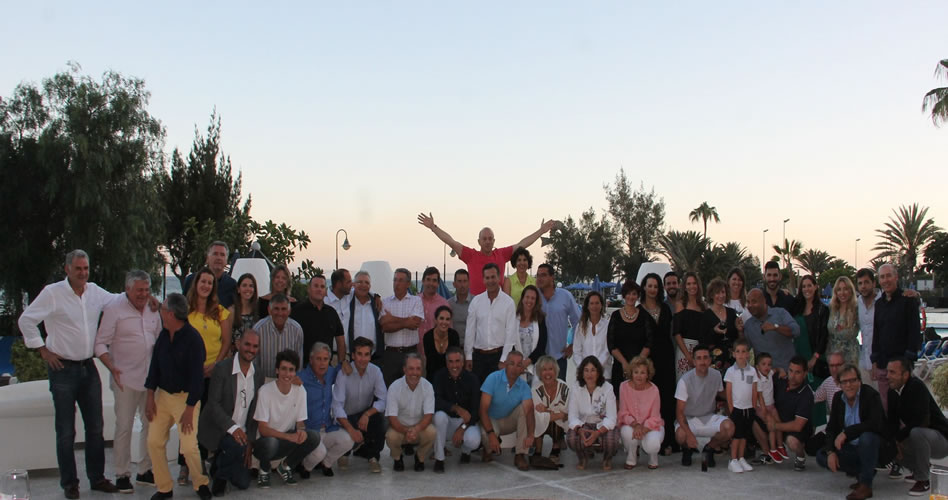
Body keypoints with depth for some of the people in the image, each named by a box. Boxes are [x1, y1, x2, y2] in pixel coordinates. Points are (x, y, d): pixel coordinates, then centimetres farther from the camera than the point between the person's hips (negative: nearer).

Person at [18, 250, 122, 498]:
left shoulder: (94, 291, 4)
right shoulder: (52, 293, -11)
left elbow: (117, 300, 20)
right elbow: (26, 320, -9)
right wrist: (43, 350, -8)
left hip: (88, 367, 5)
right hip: (63, 368, -5)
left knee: (95, 427, 10)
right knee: (66, 431, 3)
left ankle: (97, 477, 22)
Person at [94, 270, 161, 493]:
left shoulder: (153, 309, 10)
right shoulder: (114, 309, -7)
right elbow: (100, 343, -7)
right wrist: (112, 367, -19)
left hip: (152, 378, 5)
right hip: (126, 379, -5)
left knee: (152, 424, 8)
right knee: (124, 427, -1)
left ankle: (146, 470, 20)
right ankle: (122, 474, 9)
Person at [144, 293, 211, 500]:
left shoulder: (193, 339, -17)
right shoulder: (163, 336, 4)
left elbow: (196, 376, -17)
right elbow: (155, 366, 10)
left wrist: (189, 410, -17)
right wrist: (150, 397, 4)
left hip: (186, 397, -6)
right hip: (162, 394, 6)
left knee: (189, 446, -10)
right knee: (154, 442, 1)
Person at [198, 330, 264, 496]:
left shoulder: (258, 375, 4)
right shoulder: (221, 369, -13)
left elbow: (254, 411, 6)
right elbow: (213, 404, -18)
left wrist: (250, 441, -1)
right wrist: (232, 427, -29)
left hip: (241, 433, 5)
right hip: (218, 430, -5)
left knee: (243, 483, 1)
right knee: (236, 446, -36)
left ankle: (219, 467, 31)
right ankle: (219, 475, -7)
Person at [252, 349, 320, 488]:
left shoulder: (300, 390, -4)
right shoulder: (265, 391, -17)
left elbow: (300, 422, 2)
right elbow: (263, 429, -19)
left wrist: (301, 430, -23)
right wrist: (289, 436, -33)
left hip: (286, 444, 4)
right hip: (264, 441, -4)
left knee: (314, 437, -22)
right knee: (271, 442, -38)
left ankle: (285, 466, 4)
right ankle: (264, 471, -3)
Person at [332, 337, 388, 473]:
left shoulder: (375, 371, -9)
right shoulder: (344, 374, -17)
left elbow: (383, 400, -14)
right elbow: (337, 406, -25)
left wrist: (367, 414, -32)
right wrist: (351, 429, -37)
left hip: (366, 415, 2)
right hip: (347, 418, -2)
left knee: (379, 416, -31)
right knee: (351, 438, -30)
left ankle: (372, 456, -12)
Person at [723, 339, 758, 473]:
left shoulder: (752, 370, 4)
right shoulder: (731, 371, -4)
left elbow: (754, 391, 8)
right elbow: (728, 392, -4)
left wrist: (754, 407, 5)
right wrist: (730, 408, -7)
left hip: (748, 408, 3)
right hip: (736, 408, -3)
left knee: (745, 435, 8)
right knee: (736, 435, -4)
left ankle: (741, 458, 17)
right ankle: (733, 461, 2)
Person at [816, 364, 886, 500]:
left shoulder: (871, 395, -17)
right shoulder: (838, 398, 2)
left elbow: (875, 423, -32)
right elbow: (831, 428, 3)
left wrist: (846, 433, -32)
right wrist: (831, 452, -13)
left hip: (874, 445, -6)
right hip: (851, 447, 6)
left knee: (866, 437, -38)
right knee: (821, 456, -9)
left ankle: (866, 485, -24)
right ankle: (863, 473, 6)